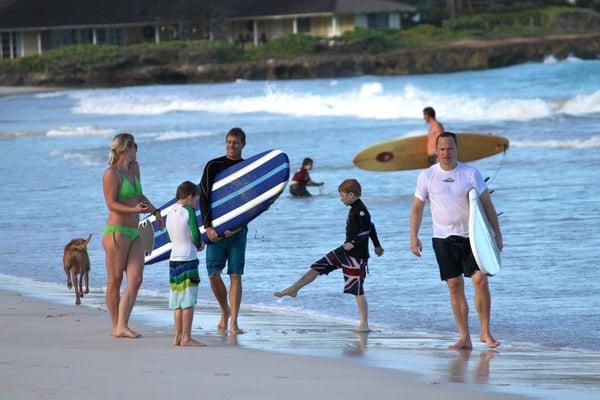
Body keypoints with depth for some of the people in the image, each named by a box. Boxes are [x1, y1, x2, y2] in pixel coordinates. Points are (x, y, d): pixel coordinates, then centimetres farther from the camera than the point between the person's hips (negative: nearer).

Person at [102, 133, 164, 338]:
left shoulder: (134, 168, 16)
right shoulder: (111, 173, -9)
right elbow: (111, 204, -15)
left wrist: (154, 211, 26)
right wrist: (134, 210, -27)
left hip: (134, 233, 8)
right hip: (116, 231, -8)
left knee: (135, 280, -7)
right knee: (115, 281, 0)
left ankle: (122, 326, -12)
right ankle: (116, 326, 7)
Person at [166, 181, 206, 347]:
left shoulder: (171, 213, 11)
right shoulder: (188, 211, -10)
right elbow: (195, 235, -17)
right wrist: (199, 245, 4)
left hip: (174, 259, 7)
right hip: (187, 259, -7)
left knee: (178, 302, 10)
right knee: (188, 301, -5)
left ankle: (178, 336, 11)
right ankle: (186, 338, -6)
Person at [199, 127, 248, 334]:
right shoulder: (213, 166, 3)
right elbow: (203, 197, -4)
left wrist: (238, 226, -14)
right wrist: (207, 226, -15)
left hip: (238, 230, 0)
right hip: (215, 228, 0)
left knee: (235, 276, -4)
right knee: (214, 275, -3)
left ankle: (233, 323, -3)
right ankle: (225, 310, 23)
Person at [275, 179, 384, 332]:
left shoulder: (360, 210, -17)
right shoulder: (355, 209, 12)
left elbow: (367, 229, -27)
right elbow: (371, 227, 23)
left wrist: (353, 243, -33)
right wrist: (377, 246, 33)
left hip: (357, 256, -10)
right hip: (344, 252, 10)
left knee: (358, 291, -7)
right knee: (317, 267, 11)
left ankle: (364, 324, -1)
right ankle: (293, 290, 22)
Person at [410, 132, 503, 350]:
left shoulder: (471, 173, 0)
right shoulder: (427, 176, 2)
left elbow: (487, 204, 3)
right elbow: (417, 207, 7)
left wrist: (497, 233, 0)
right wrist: (414, 237, -1)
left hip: (472, 235, -1)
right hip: (443, 238, 1)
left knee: (480, 280, -11)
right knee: (455, 286, 0)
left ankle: (485, 332, 0)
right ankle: (464, 338, 3)